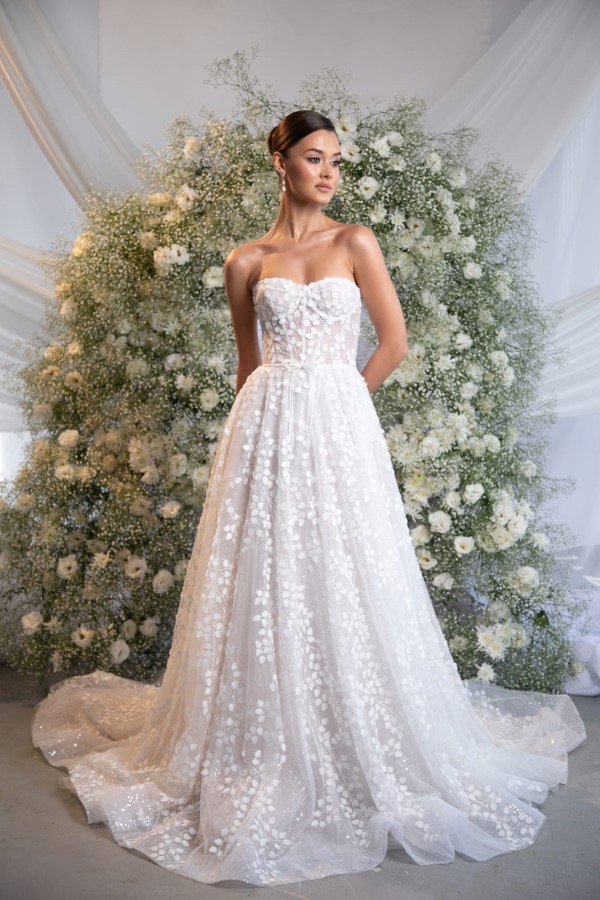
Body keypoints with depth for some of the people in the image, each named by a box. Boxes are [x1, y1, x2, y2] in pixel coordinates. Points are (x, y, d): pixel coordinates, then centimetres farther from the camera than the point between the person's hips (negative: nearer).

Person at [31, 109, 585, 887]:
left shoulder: (355, 242, 6)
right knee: (265, 585, 3)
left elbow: (395, 343, 4)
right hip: (267, 431, 1)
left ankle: (359, 751, 20)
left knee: (343, 584, 2)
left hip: (340, 429, -1)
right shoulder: (246, 262, 9)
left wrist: (334, 401, 5)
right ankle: (263, 757, 19)